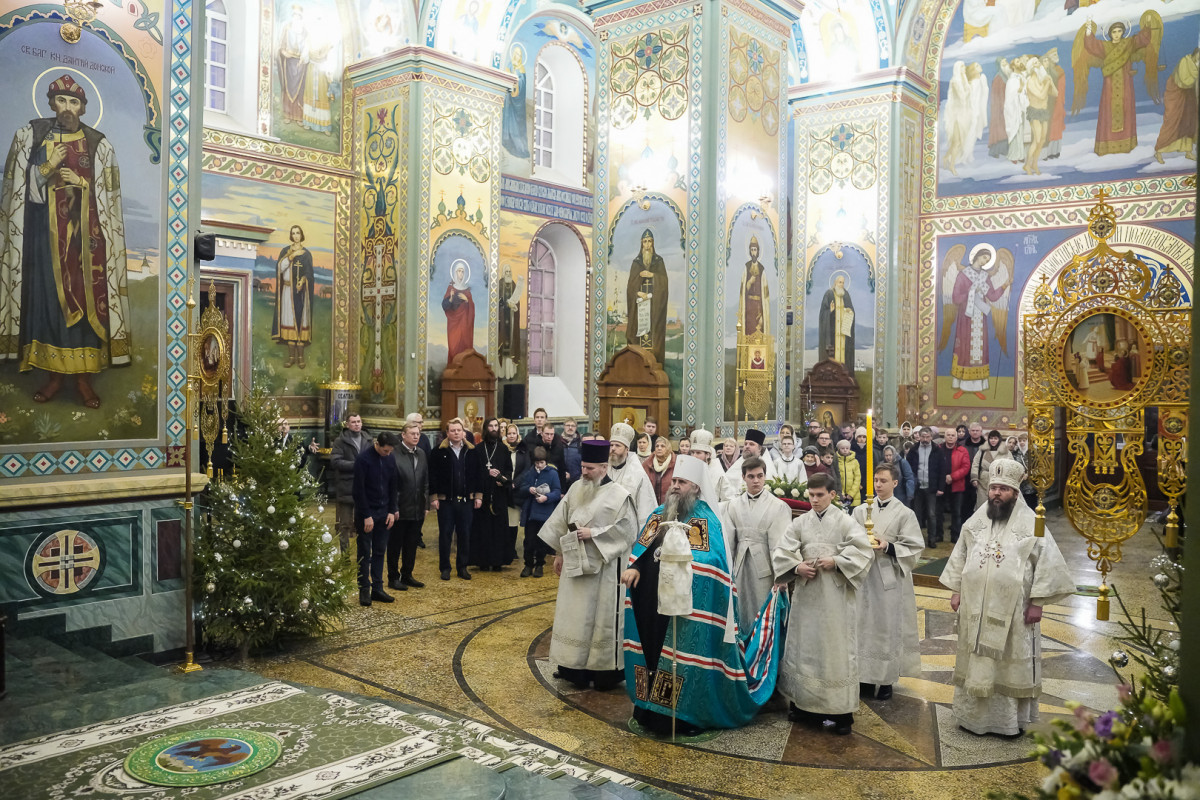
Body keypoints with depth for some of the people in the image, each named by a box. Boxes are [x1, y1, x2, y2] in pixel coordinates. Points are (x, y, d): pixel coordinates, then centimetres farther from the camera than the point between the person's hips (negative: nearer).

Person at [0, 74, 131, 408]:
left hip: (85, 232, -1)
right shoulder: (29, 136, 6)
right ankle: (52, 375, 10)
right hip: (44, 230, 1)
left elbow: (109, 196, 4)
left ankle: (84, 376, 4)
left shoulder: (98, 144, 5)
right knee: (46, 296, 0)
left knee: (85, 299, -3)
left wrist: (80, 183, -13)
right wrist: (48, 167, -12)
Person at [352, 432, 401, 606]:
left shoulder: (390, 459, 3)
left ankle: (377, 588, 15)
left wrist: (392, 511, 2)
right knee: (364, 553, 3)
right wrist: (366, 516, -16)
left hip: (384, 512, 5)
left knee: (380, 552, 9)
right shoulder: (363, 459, -14)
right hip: (366, 513, -5)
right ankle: (364, 590, 10)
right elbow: (359, 490, -14)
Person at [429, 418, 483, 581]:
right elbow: (432, 476, -4)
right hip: (445, 500, -2)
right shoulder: (439, 451, -3)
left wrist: (478, 495, 3)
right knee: (445, 534, 6)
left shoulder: (472, 451, 5)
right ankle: (445, 568, 16)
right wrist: (434, 497, -8)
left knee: (465, 535, 8)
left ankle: (462, 567, 19)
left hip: (466, 500, 2)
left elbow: (478, 475, 7)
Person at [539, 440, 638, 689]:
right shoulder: (576, 489, 5)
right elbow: (562, 522, 12)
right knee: (574, 615, 11)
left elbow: (627, 530, -14)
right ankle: (574, 666, 23)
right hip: (576, 563, 6)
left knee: (601, 617, 1)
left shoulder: (619, 495, -11)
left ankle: (606, 671, 12)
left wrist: (593, 534, -18)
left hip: (604, 566, -6)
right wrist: (559, 553, 13)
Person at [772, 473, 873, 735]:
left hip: (836, 596, -3)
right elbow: (781, 553, 1)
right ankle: (803, 703, 22)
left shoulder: (845, 522, -2)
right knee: (804, 647, 9)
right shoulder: (799, 523, 5)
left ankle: (841, 712, 9)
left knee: (836, 649, 1)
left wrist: (836, 561, -18)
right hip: (806, 595, 3)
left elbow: (862, 551, -8)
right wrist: (797, 567, -16)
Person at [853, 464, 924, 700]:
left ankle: (886, 680, 12)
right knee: (864, 625, 7)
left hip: (890, 578, -3)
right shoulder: (861, 510, 7)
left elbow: (915, 547, -5)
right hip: (863, 574, 3)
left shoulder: (905, 513, -2)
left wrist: (888, 547, -17)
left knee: (887, 627, 2)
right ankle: (865, 674, 18)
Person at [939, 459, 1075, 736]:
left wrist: (1037, 602, -10)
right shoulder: (976, 521, 4)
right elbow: (959, 556, 11)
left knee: (1011, 663, 7)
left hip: (1013, 610, -3)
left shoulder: (1031, 524, -9)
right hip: (976, 608, 4)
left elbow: (1048, 564, -8)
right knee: (976, 661, 12)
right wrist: (956, 591, 9)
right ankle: (974, 713, 25)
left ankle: (1012, 718, 21)